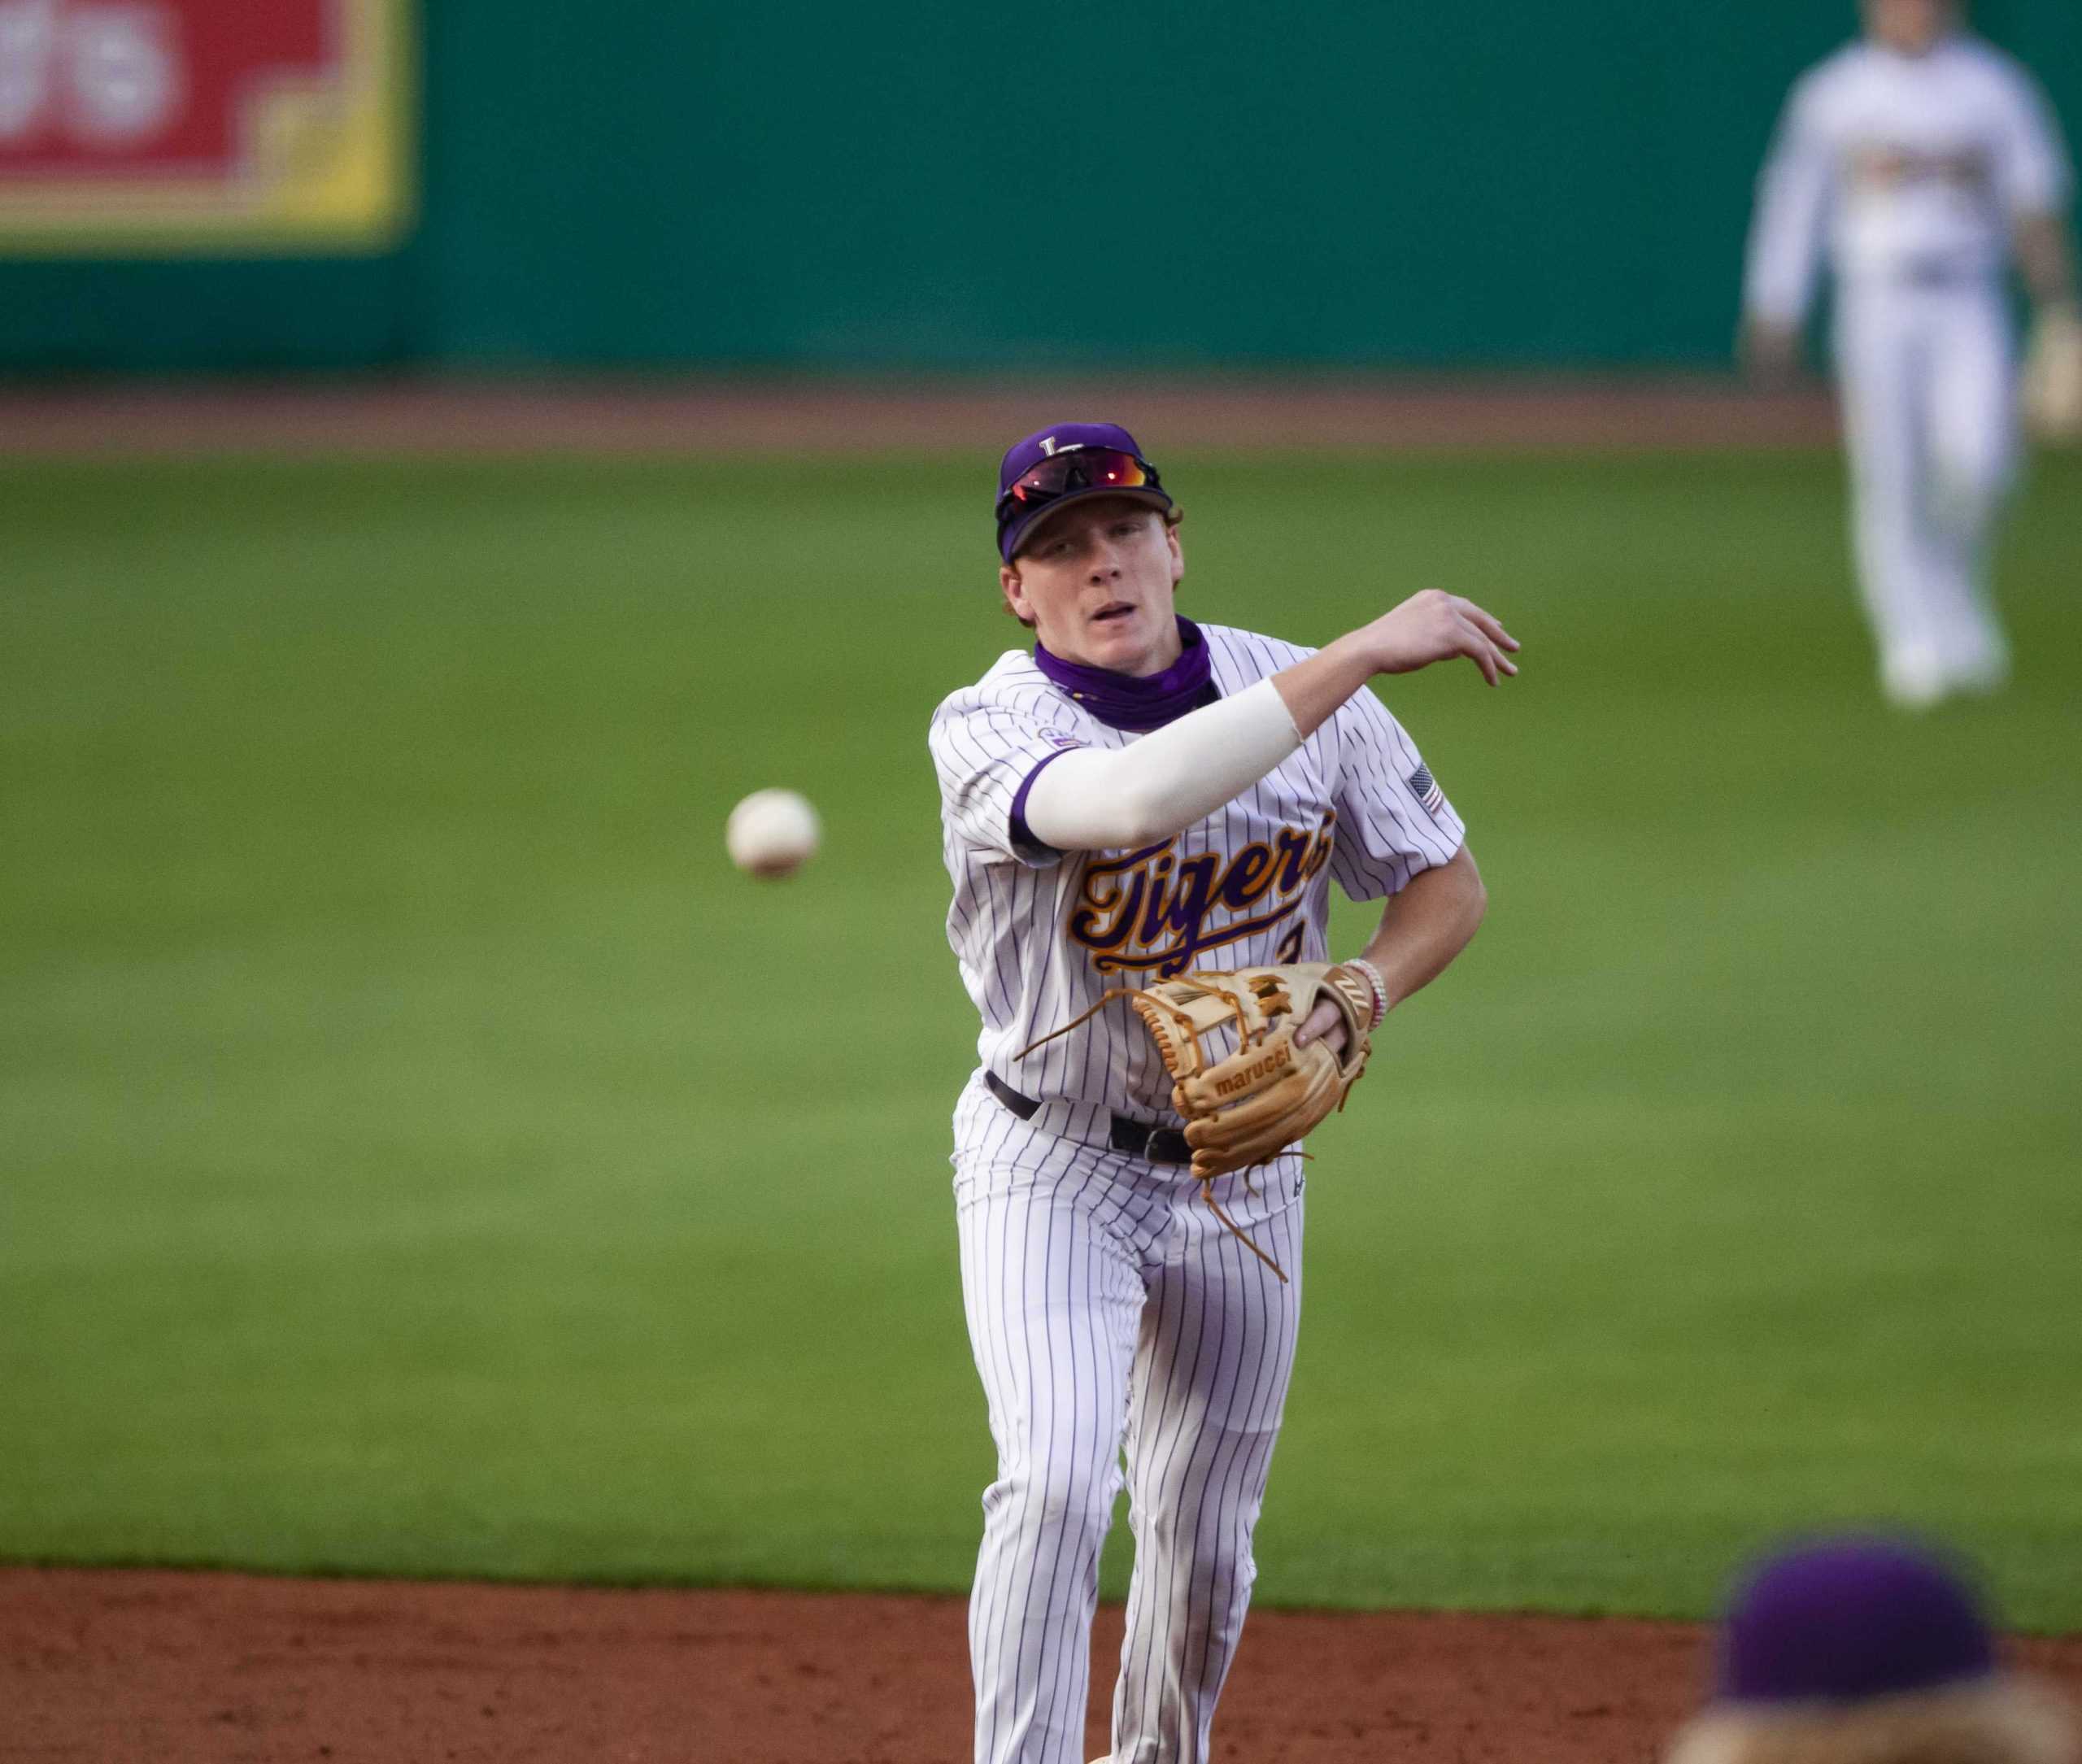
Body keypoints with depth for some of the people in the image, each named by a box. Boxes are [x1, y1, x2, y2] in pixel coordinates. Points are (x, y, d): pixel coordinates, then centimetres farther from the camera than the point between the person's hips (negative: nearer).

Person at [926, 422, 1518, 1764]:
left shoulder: (1302, 691, -6)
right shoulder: (991, 731, -21)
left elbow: (1447, 882, 4)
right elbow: (1134, 801, -42)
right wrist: (1361, 655, -42)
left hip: (1244, 1175, 4)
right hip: (1052, 1168, -4)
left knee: (1203, 1536, 12)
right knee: (1057, 1484, -21)